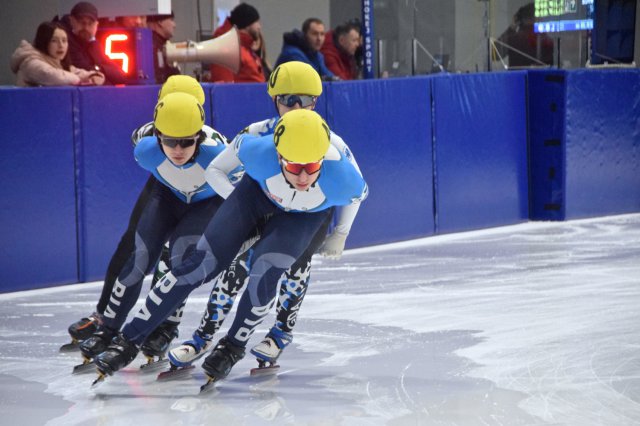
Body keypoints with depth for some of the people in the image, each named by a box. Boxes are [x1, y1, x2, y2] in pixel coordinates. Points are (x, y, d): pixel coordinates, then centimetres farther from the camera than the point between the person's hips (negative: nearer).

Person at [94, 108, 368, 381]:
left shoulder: (343, 180, -38)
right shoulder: (260, 153, -38)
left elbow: (357, 195, -12)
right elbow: (239, 145, -12)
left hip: (308, 214, -1)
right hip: (259, 191, 1)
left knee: (265, 271, -23)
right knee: (203, 261, -8)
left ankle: (233, 347, 5)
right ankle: (128, 341, -1)